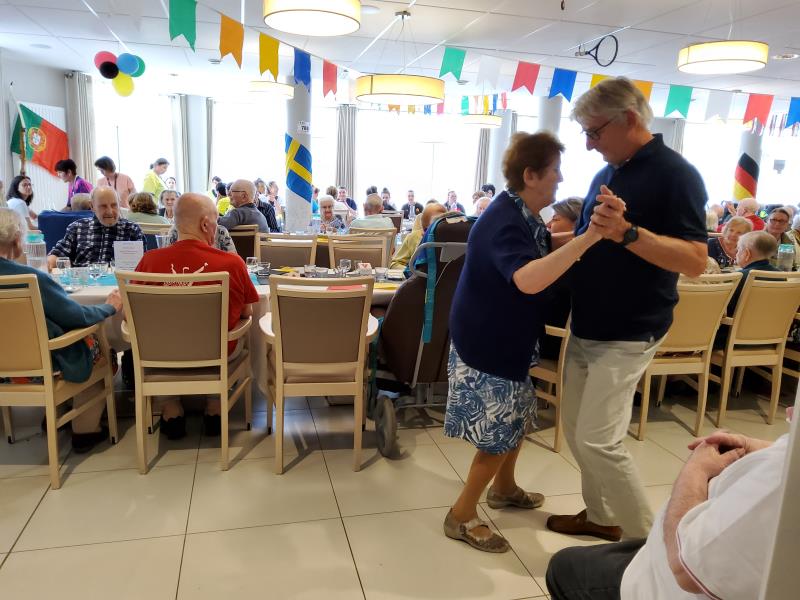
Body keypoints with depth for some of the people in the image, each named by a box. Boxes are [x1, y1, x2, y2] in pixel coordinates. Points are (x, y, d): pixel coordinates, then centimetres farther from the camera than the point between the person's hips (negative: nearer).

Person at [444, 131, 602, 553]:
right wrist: (589, 237, -48)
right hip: (487, 343, -10)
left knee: (516, 418, 22)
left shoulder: (522, 215, 5)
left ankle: (503, 488, 43)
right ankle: (462, 516, 16)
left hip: (506, 338, 10)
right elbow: (529, 280, -45)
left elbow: (540, 267, 20)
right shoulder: (505, 222, -27)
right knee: (499, 432, 1)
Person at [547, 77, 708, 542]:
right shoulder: (606, 175, 11)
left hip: (627, 335, -8)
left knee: (599, 440, -8)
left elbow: (696, 260, -22)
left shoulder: (676, 174, -14)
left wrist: (627, 232, -34)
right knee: (576, 430, 14)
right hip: (586, 328, 8)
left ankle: (648, 541, 13)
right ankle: (601, 516, 33)